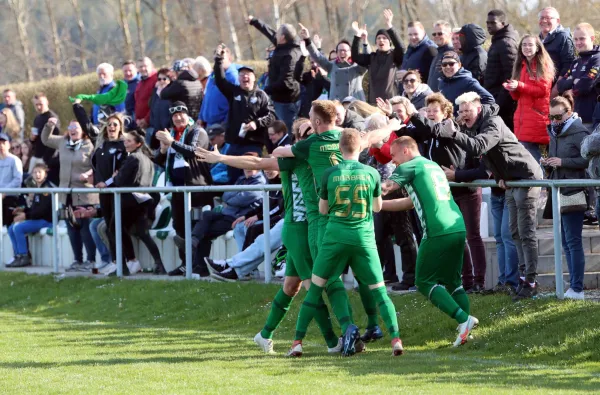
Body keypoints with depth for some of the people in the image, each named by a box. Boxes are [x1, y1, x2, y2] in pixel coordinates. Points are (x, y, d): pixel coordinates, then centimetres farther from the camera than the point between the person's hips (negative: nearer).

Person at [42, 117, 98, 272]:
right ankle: (78, 260, 17)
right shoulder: (63, 142, 10)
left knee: (86, 228, -5)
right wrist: (49, 126, 7)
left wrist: (88, 174, -28)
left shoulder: (90, 146, -9)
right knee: (72, 228, 10)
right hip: (67, 194, 7)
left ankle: (91, 260, 1)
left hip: (85, 194, -7)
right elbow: (46, 139, 23)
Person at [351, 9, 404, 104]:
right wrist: (357, 36, -8)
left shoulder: (394, 56, 3)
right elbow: (355, 57, 3)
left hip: (391, 100, -4)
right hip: (373, 100, 4)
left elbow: (400, 47, -17)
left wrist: (389, 27, -28)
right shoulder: (372, 58, 14)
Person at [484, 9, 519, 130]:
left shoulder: (506, 43, -12)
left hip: (501, 98, -10)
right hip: (495, 98, 10)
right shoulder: (497, 41, 19)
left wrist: (500, 102, -21)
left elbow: (510, 76, -19)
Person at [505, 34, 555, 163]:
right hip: (523, 118, 6)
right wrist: (512, 89, -2)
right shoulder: (521, 66, 20)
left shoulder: (543, 65, 1)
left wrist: (519, 86, -19)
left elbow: (543, 90, -11)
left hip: (538, 117, -6)